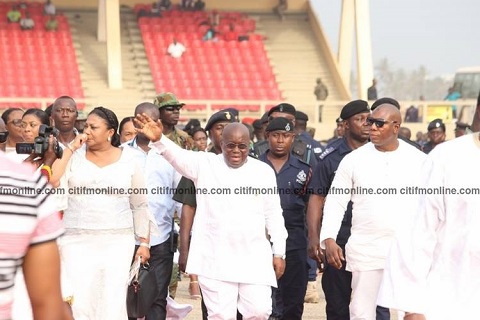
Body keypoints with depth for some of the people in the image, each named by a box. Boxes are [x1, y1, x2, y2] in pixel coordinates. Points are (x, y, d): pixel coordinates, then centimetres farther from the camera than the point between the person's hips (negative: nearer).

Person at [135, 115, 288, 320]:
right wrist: (158, 139, -39)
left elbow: (274, 215, 9)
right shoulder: (205, 164, 0)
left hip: (254, 259, 2)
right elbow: (178, 156, -18)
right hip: (215, 259, -1)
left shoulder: (264, 171, 5)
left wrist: (279, 253, 7)